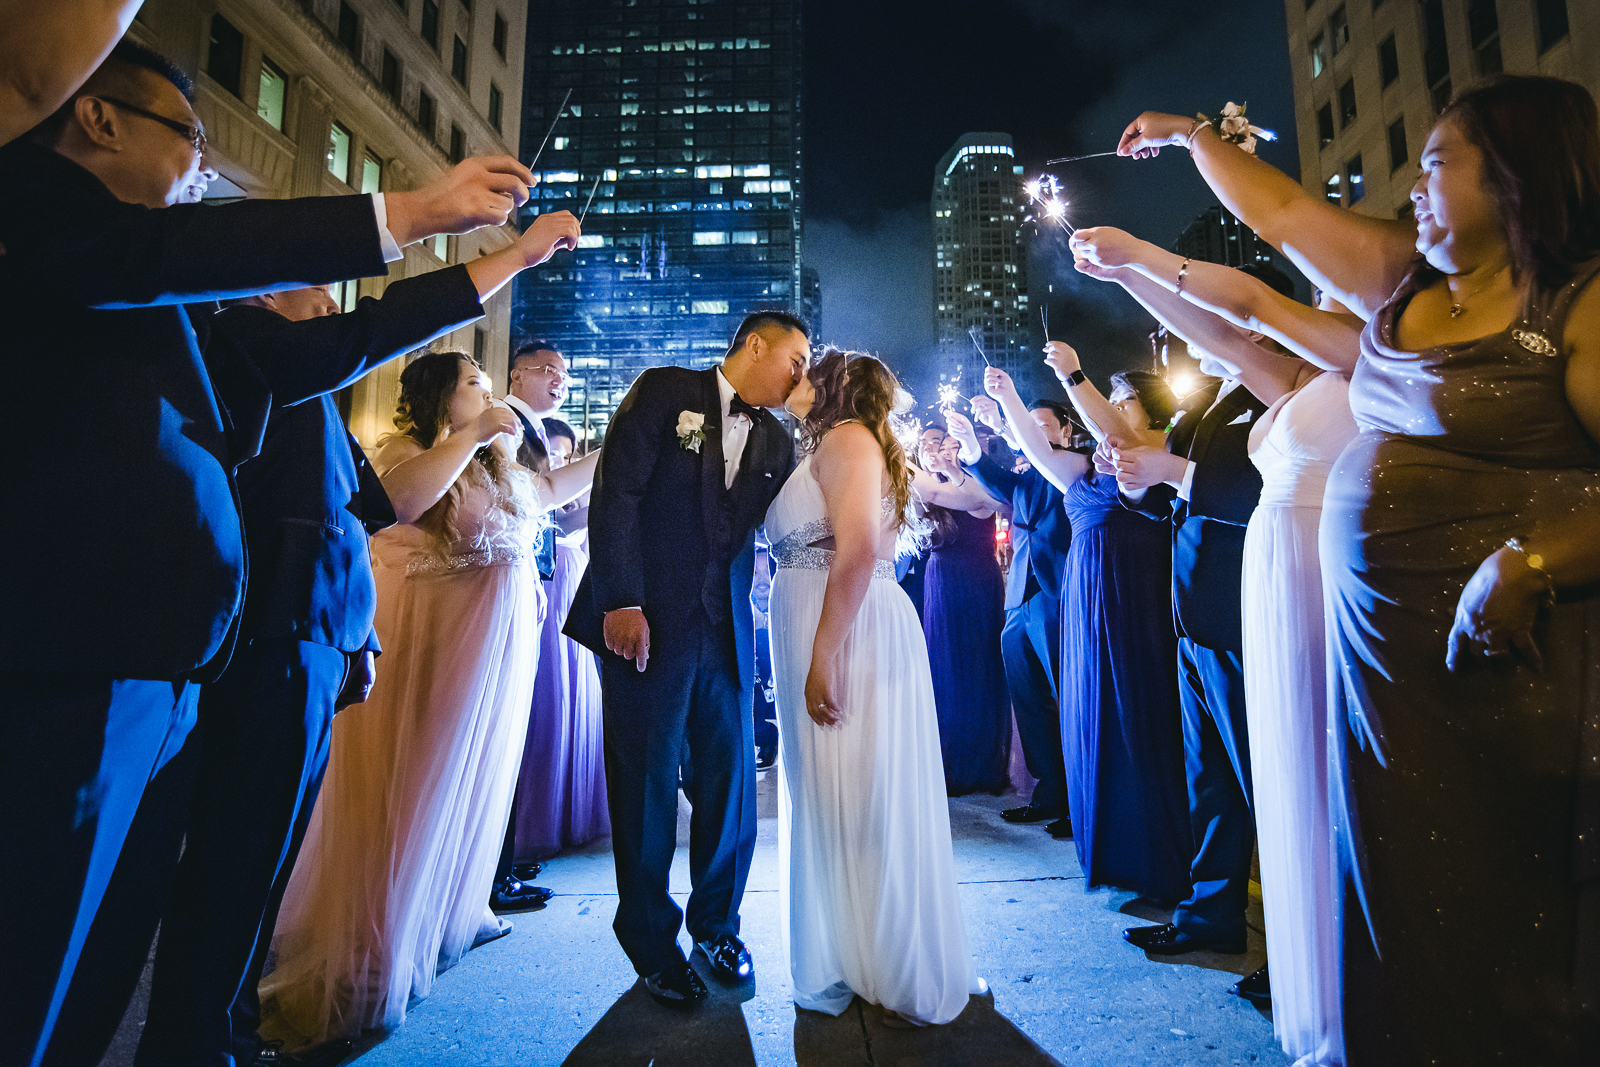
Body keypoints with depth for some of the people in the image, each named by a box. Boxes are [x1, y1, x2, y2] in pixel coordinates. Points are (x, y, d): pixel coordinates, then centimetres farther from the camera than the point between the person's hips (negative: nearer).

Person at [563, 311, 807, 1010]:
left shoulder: (776, 442, 15)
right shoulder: (666, 391, 0)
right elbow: (615, 492, -9)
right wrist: (621, 601, -16)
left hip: (726, 632, 5)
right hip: (645, 623, -4)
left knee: (729, 784, 10)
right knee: (647, 787, 7)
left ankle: (716, 926, 33)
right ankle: (654, 945, 27)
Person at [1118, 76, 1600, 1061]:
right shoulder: (1402, 276, 12)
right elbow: (1282, 212, 22)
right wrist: (1191, 137, 28)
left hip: (1500, 650, -6)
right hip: (1377, 642, 7)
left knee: (1500, 915, 4)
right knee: (1397, 897, 16)